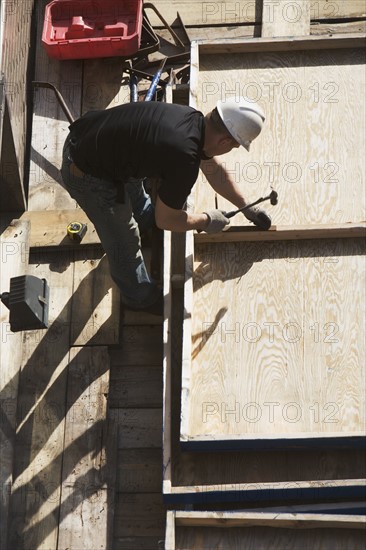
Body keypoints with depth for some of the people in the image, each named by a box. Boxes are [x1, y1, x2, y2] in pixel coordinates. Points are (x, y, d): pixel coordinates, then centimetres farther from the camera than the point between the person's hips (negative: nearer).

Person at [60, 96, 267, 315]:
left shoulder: (196, 120, -4)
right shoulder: (185, 159, -29)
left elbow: (216, 171, 16)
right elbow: (167, 220, -13)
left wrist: (247, 207, 24)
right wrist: (206, 221, 2)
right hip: (88, 174, -8)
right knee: (124, 241, 12)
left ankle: (143, 219, 68)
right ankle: (140, 297, 37)